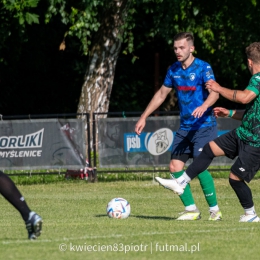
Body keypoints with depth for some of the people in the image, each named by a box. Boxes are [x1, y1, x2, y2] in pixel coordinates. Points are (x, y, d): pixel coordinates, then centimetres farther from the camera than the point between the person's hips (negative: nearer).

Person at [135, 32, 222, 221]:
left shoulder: (203, 68, -13)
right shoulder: (174, 70, 7)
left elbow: (214, 92, -27)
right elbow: (161, 94, 19)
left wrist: (204, 107, -48)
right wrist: (144, 118, 18)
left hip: (204, 126, -7)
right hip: (185, 127, 7)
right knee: (175, 167, -1)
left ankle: (215, 210, -5)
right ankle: (191, 210, 8)